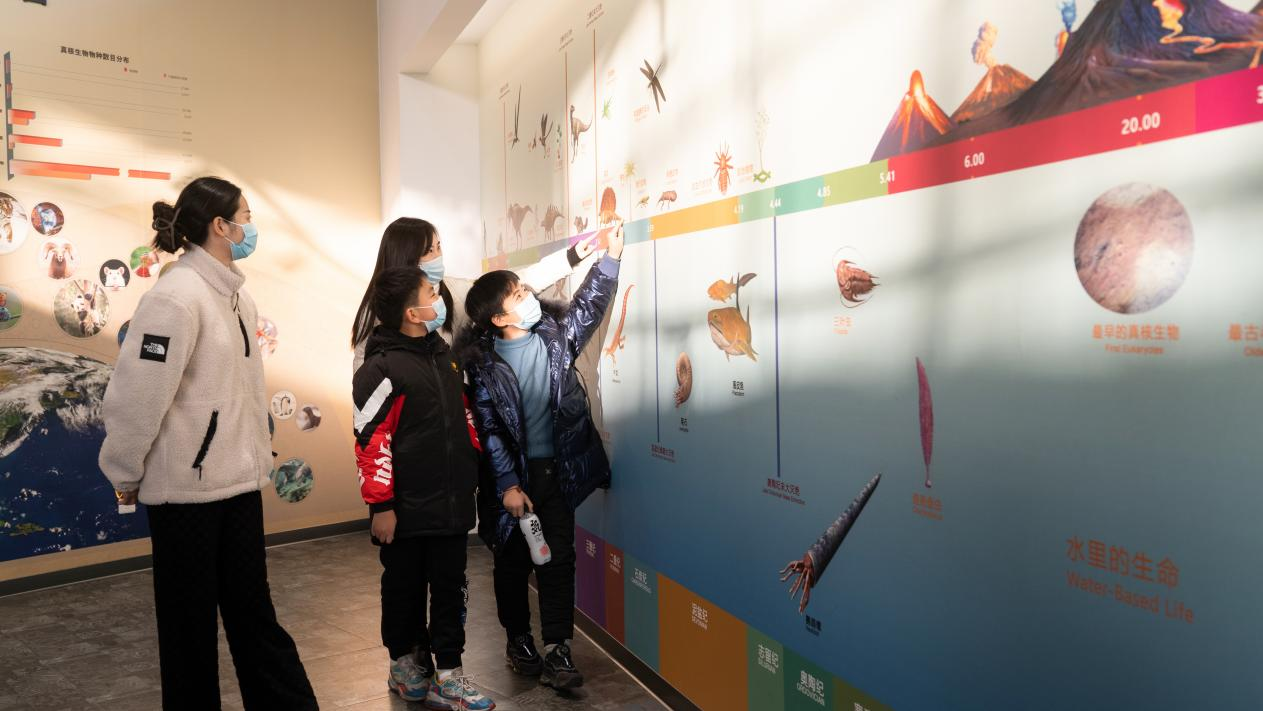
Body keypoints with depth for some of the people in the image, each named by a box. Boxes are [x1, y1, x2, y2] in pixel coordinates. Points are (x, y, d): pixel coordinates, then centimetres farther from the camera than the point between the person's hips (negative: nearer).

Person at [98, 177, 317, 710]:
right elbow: (137, 395, -17)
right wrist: (125, 474, -8)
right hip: (186, 486, -7)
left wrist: (258, 455, 11)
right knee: (190, 620, 11)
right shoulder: (177, 296, -17)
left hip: (238, 480, 7)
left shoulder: (235, 296, 8)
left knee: (253, 611, 15)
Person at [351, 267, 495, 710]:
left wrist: (471, 470, 18)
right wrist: (381, 506, -14)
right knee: (405, 590, 13)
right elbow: (370, 443, -16)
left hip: (452, 503, 6)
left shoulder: (442, 353, 9)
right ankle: (406, 663, 34)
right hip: (408, 511, -6)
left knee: (449, 589, 11)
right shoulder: (383, 369, -16)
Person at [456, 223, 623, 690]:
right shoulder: (481, 361, -11)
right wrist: (507, 484, -15)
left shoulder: (554, 335, 0)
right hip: (514, 474, -2)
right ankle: (518, 641, 32)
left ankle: (556, 653, 10)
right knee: (513, 561, 13)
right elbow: (487, 428, -12)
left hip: (558, 470, 3)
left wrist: (610, 257, -10)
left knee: (559, 558, 3)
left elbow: (588, 305, 1)